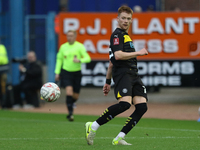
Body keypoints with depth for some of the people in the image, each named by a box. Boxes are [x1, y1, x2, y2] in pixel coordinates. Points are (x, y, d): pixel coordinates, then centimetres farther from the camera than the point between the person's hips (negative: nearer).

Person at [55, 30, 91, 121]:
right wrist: (57, 72, 8)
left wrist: (79, 60, -27)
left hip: (77, 73, 0)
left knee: (76, 96, 8)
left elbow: (88, 58, -7)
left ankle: (70, 105, 41)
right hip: (66, 72, 0)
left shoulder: (80, 46, -2)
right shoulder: (63, 47, 5)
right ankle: (70, 113, -15)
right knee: (69, 92, -20)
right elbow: (59, 59, 14)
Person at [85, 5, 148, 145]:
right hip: (122, 72, -9)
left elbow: (111, 62, 30)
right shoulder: (117, 34, -2)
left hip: (133, 74, 9)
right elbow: (118, 55, -18)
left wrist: (108, 81, 30)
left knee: (142, 106, -6)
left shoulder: (125, 35, 27)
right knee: (125, 103, -28)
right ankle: (93, 127, -17)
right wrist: (138, 53, -8)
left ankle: (119, 138, -6)